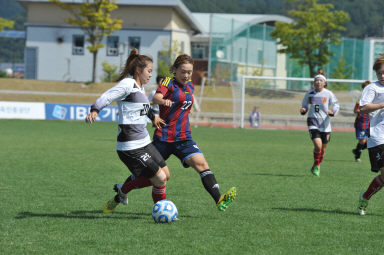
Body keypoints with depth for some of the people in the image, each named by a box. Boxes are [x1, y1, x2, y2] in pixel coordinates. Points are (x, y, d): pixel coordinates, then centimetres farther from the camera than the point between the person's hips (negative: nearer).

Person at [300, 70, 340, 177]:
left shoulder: (328, 94, -4)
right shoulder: (309, 94, 0)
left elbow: (336, 105, 0)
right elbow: (304, 105, 14)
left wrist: (332, 112, -22)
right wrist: (303, 110, -10)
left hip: (325, 124, 1)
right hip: (313, 122, -1)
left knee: (323, 149, 8)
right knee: (318, 145, -21)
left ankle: (317, 167, 34)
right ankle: (315, 165, 2)